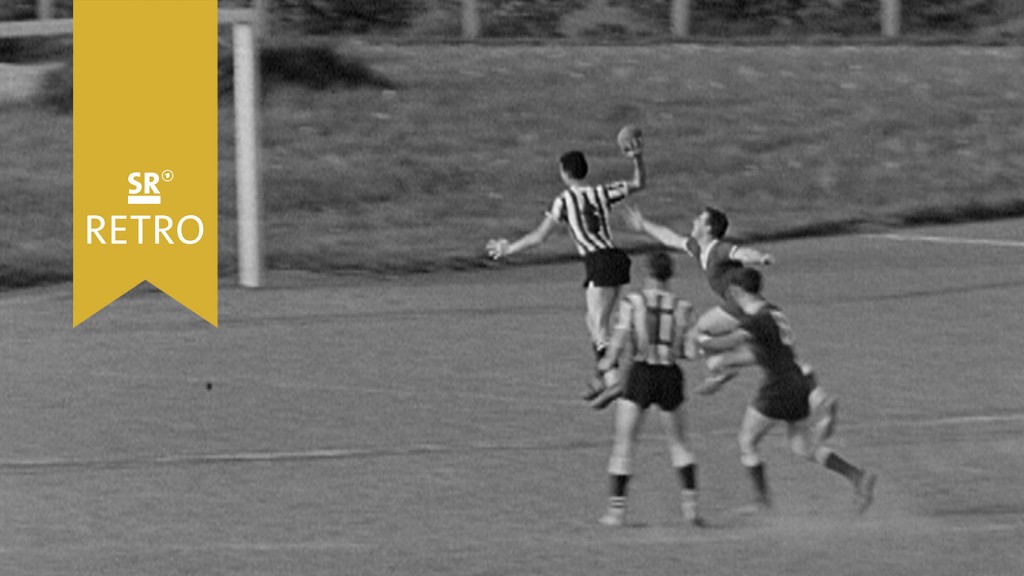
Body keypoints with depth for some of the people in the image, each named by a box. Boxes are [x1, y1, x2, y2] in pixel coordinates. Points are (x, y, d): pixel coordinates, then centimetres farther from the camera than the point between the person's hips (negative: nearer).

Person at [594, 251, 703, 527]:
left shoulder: (632, 302, -7)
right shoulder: (680, 307, 0)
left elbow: (619, 342, -10)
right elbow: (685, 350, 3)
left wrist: (606, 362, 9)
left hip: (641, 376, -2)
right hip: (670, 376, 2)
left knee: (624, 444, 7)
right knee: (678, 443, 18)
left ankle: (616, 510, 4)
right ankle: (691, 506, 9)